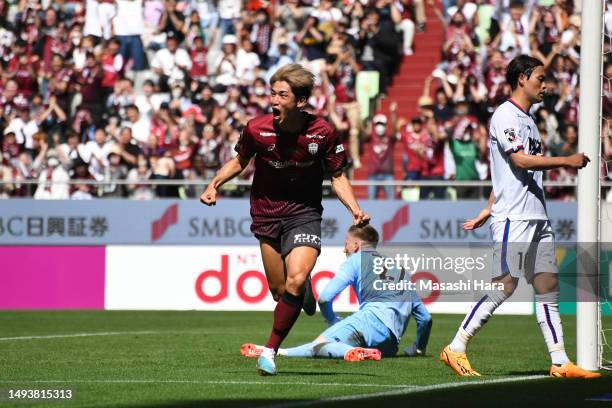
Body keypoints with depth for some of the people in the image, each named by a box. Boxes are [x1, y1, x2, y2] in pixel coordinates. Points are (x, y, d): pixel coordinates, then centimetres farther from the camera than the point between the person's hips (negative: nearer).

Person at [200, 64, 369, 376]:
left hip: (304, 212, -2)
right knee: (279, 290, 4)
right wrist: (214, 185, -7)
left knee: (296, 280, -21)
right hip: (266, 213, 2)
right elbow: (240, 160, 9)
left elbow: (338, 176, 0)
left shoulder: (322, 133, -14)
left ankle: (270, 351, -12)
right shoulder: (257, 129, -12)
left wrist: (355, 209, -15)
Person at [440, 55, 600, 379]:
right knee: (504, 286, -13)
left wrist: (487, 212, 18)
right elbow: (520, 160, -18)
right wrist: (567, 161, -14)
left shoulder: (527, 120, 21)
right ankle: (455, 349, -7)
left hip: (537, 218, 9)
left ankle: (560, 363, 5)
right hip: (513, 218, -9)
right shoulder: (505, 115, -7)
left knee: (548, 286, 5)